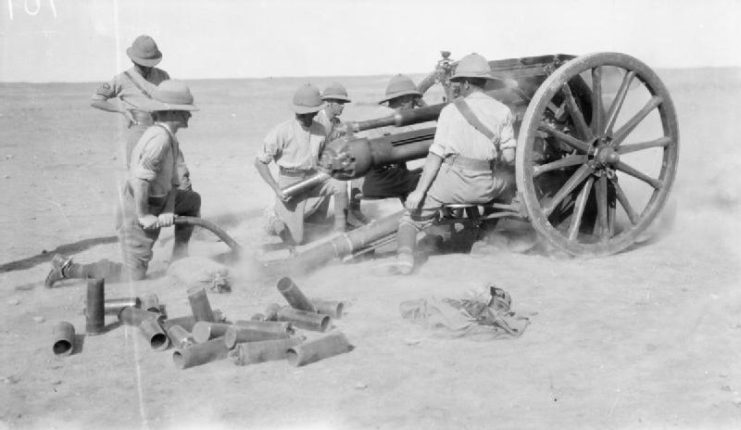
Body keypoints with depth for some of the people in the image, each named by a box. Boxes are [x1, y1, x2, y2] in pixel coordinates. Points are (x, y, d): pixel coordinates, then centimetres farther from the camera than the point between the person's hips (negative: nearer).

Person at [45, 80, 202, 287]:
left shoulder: (172, 140, 7)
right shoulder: (159, 138, -25)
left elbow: (171, 183, 6)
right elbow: (139, 180, -33)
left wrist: (168, 212, -9)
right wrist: (143, 216, -25)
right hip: (136, 210, -10)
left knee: (193, 200, 24)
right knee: (132, 277, -4)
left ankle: (179, 257, 23)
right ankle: (69, 268, 3)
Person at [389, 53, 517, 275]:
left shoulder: (451, 110, 0)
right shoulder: (503, 111, 6)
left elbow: (436, 155, -7)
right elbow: (509, 157, 3)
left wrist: (419, 192, -8)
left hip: (452, 181, -2)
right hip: (486, 187, 2)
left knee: (414, 213, 13)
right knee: (512, 179, 33)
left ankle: (405, 256, -13)